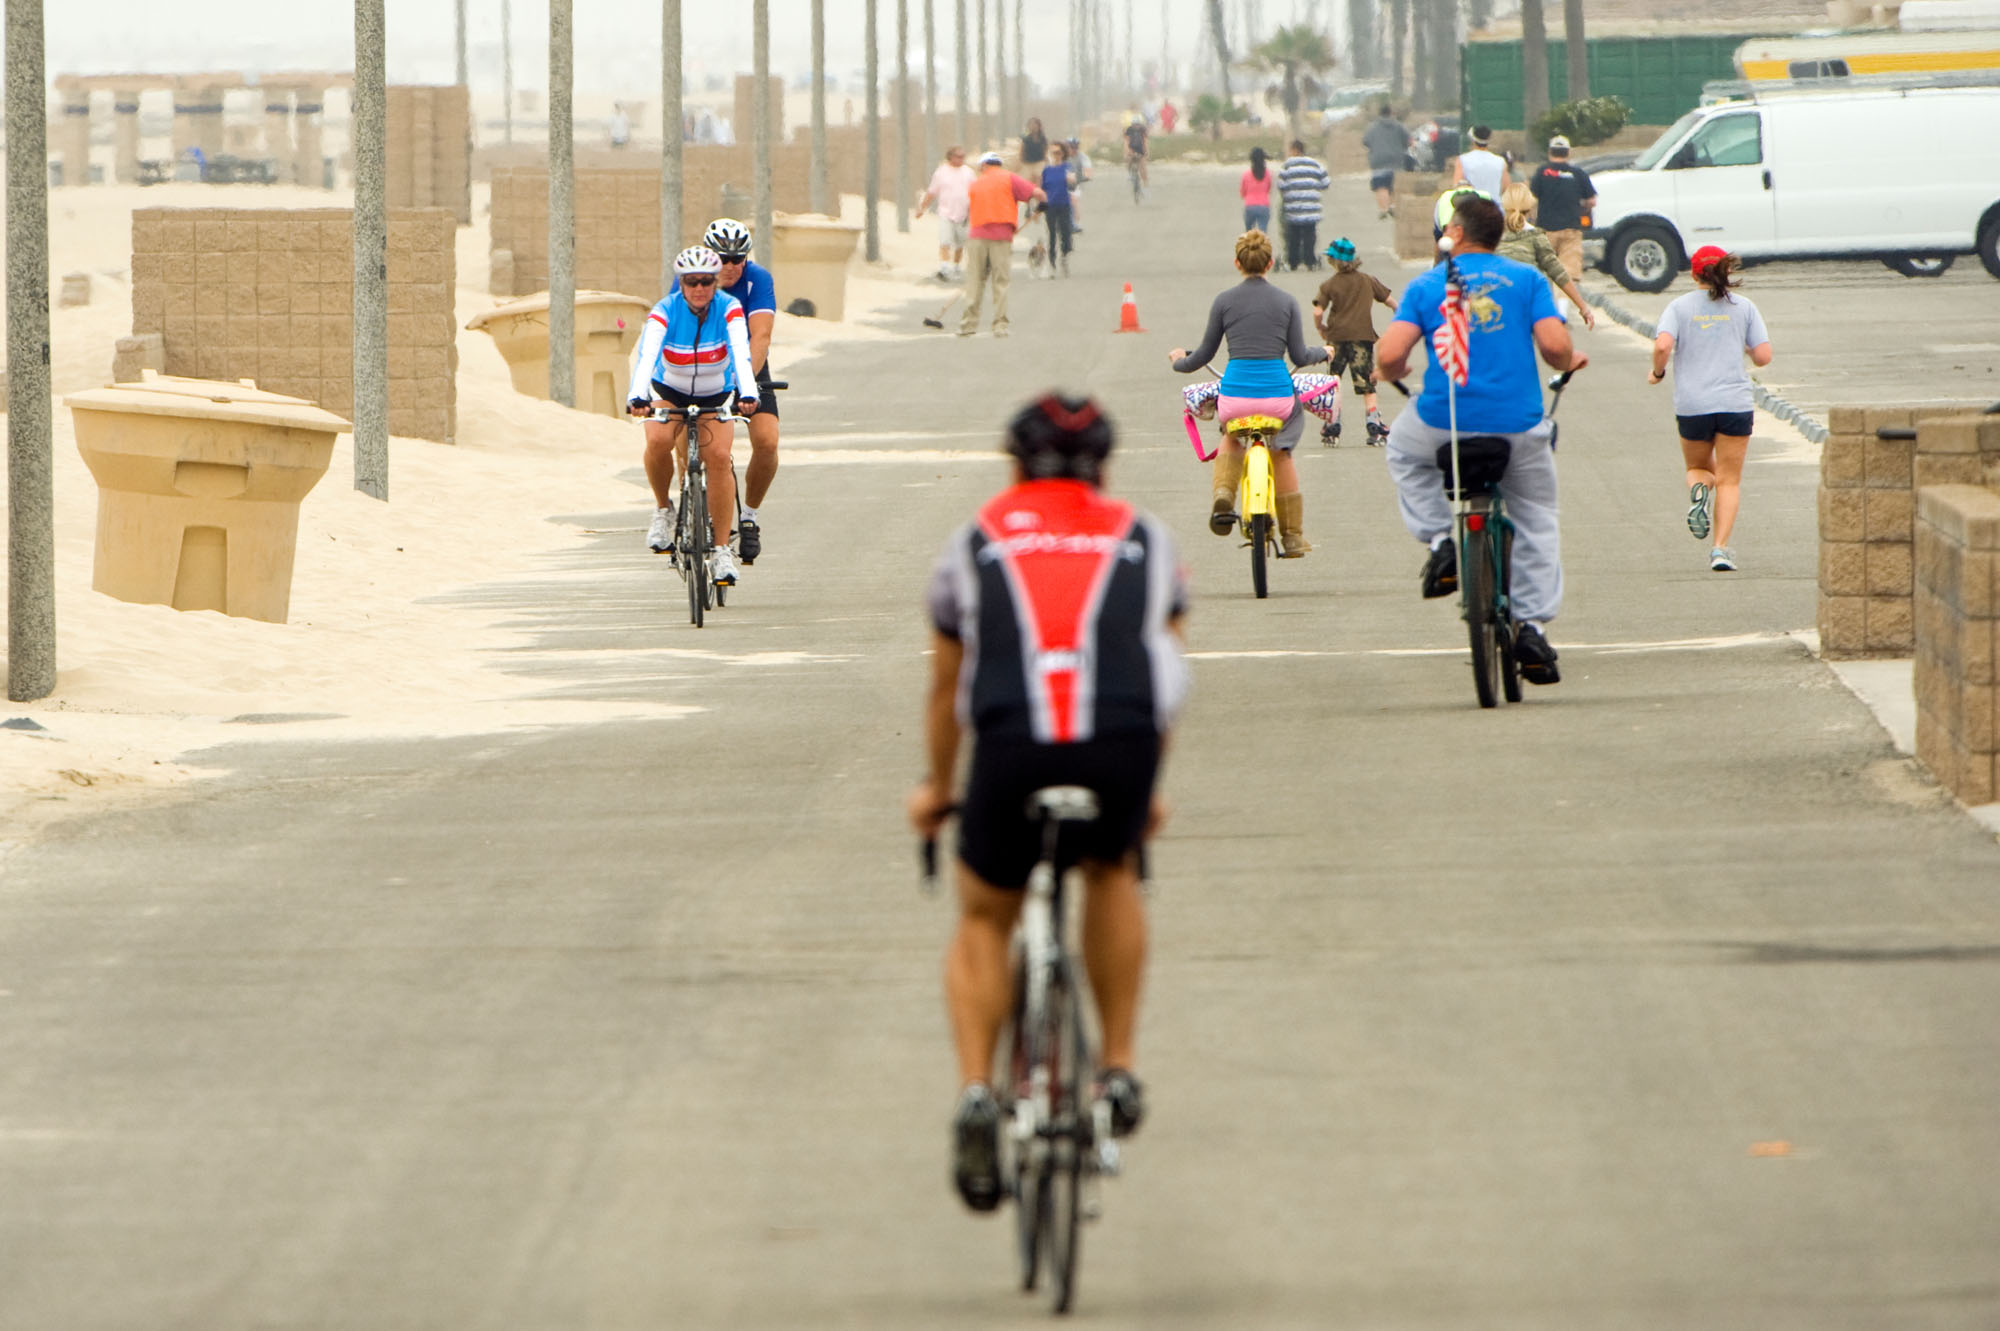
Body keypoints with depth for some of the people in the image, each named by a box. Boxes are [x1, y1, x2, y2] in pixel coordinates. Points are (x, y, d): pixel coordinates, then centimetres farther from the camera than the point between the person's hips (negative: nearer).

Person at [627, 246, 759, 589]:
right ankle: (663, 509, -5)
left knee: (718, 455, -22)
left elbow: (741, 352, -35)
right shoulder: (665, 312, -23)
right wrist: (636, 397, -55)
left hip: (716, 396, 0)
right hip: (670, 391, 0)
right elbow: (647, 355, -37)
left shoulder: (728, 309, -21)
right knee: (658, 441, -31)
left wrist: (747, 393, -53)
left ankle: (722, 550, -17)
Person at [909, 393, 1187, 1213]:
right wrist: (1142, 789, 48)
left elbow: (946, 691, 33)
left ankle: (975, 1093, -1)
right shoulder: (1144, 541, 26)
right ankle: (1119, 1070, 24)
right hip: (1123, 741, 0)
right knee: (1112, 872, 31)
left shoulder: (976, 542, 25)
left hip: (1012, 744, 0)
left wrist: (936, 789, 49)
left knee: (983, 921, 20)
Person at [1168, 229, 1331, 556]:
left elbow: (1205, 354, 9)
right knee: (1282, 451, 30)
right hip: (1278, 397, 0)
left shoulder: (1224, 302, 2)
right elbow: (1300, 356, 4)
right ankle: (1293, 535, 29)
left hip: (1235, 395, 0)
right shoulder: (1286, 303, 3)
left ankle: (1222, 496, 9)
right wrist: (1323, 352, 27)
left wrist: (1179, 362, 30)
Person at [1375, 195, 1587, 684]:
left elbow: (1389, 355, -6)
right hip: (1517, 427, 0)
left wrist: (1391, 373, 18)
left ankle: (1439, 540, 16)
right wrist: (1570, 363, 16)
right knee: (1536, 520, 20)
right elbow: (1554, 345, -7)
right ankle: (1532, 625, 9)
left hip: (1443, 426, 0)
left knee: (1403, 448, 34)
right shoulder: (1526, 280, 5)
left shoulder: (1425, 286, 5)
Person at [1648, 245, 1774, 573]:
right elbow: (1763, 357, 1)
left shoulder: (1680, 307, 1)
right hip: (1735, 403, 0)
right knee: (1729, 480, 6)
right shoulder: (1743, 307, 4)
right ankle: (1720, 548, -9)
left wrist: (1657, 372, 5)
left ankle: (1698, 491, -12)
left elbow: (1662, 346, -14)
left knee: (1698, 468, 23)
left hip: (1692, 404, 0)